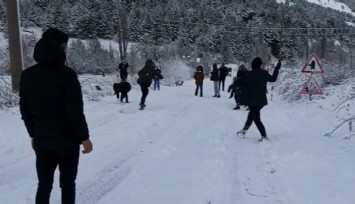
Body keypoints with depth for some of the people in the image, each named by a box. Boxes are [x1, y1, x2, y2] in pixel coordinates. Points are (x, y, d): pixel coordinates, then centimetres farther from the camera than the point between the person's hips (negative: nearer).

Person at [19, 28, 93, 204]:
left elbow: (25, 110, 7)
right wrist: (84, 137, -9)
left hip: (42, 139, 5)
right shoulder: (66, 74, -15)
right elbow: (75, 111, -18)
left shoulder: (27, 75, 2)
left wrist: (33, 134, 18)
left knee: (44, 184, 15)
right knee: (67, 183, 10)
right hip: (68, 139, -5)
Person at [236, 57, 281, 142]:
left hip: (252, 100, -5)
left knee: (256, 119, 0)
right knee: (252, 115, 22)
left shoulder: (249, 74, -13)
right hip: (262, 100, 5)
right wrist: (277, 69, 25)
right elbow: (273, 79, 14)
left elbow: (239, 82, -7)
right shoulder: (264, 73, -3)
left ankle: (264, 137, -6)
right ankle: (243, 131, 31)